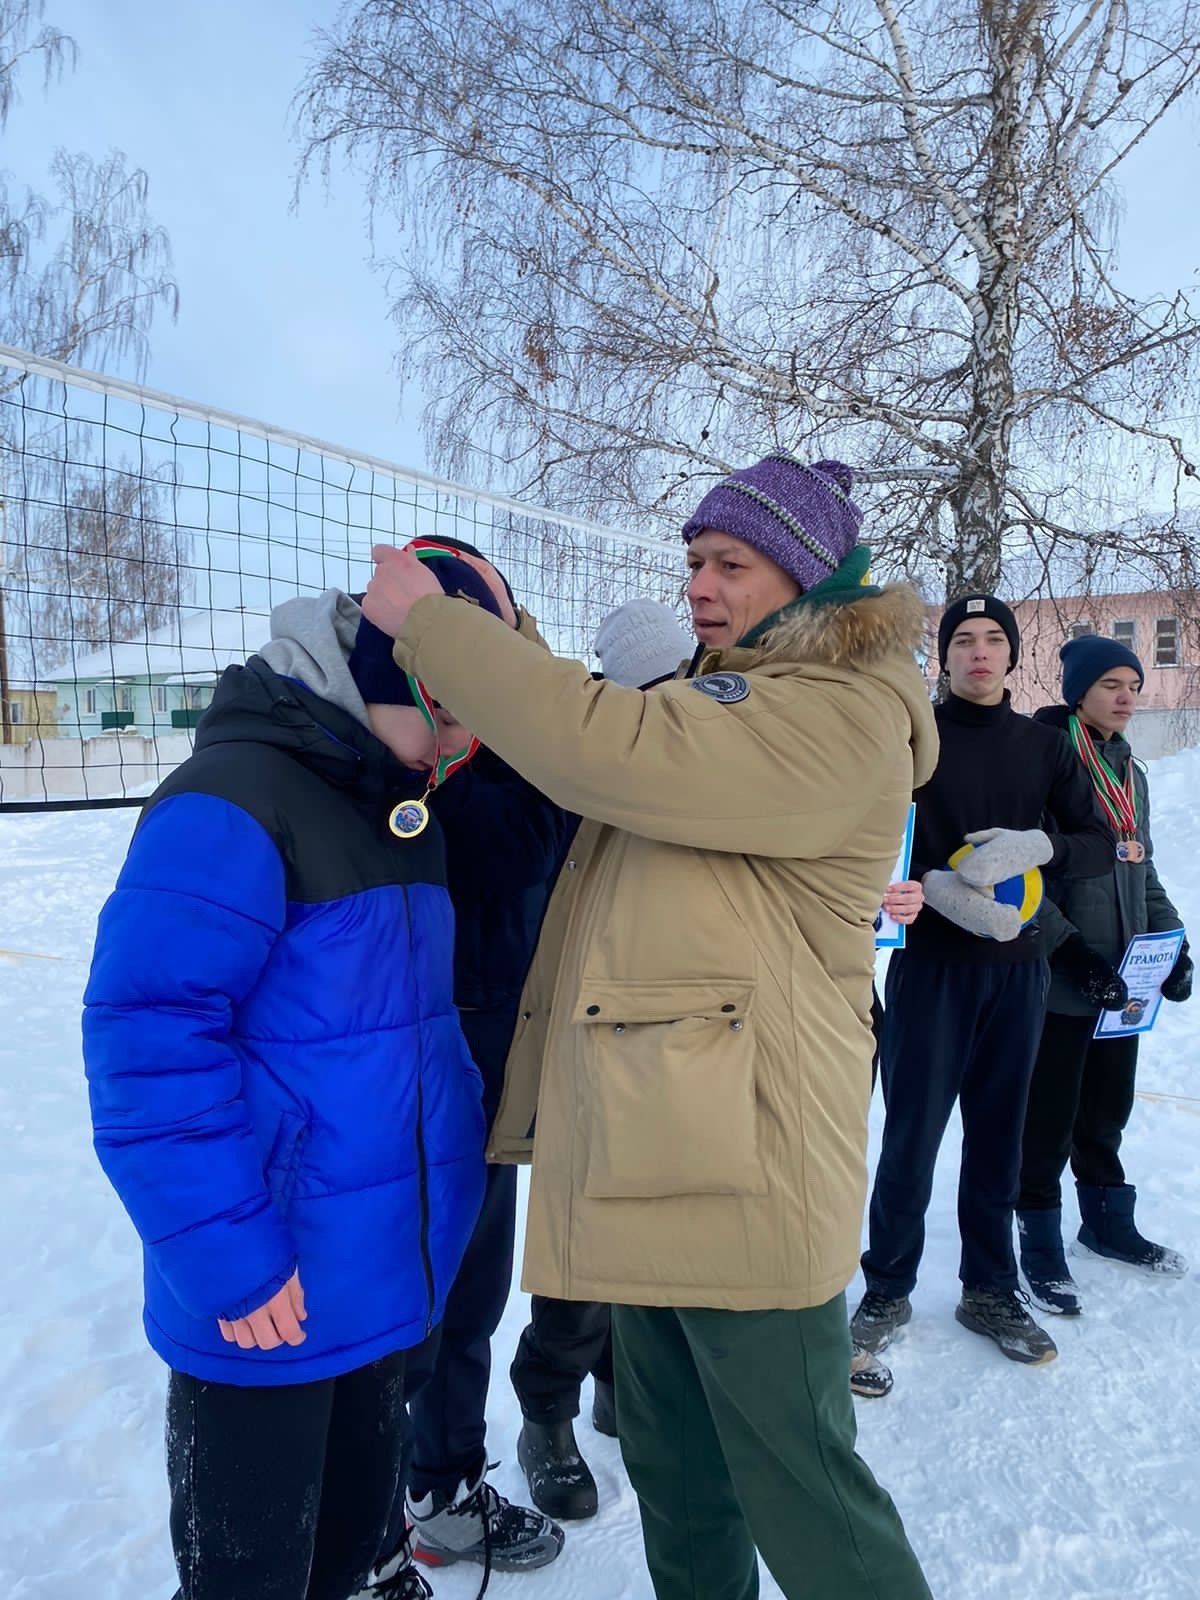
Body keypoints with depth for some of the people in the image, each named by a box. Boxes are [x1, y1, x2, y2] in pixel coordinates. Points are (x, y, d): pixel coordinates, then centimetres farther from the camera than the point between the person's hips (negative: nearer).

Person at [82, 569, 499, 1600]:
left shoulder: (405, 811, 8)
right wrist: (226, 1257, -22)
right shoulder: (234, 800, -20)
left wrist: (461, 1135, 9)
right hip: (268, 1303, -7)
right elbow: (148, 1037, -24)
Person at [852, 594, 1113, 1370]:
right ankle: (888, 1288, 20)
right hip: (932, 965, -3)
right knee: (912, 1136, 2)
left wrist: (1038, 845, -18)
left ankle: (989, 1290, 28)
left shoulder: (1046, 745, 7)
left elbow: (1100, 846, 3)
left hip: (1018, 968, 3)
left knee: (998, 1136, 12)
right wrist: (937, 887, -24)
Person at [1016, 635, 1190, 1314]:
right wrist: (1071, 953, -19)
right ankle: (1041, 1245, 20)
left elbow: (1144, 874, 21)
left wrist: (1173, 943, 10)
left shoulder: (1131, 774, 14)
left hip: (1123, 979, 7)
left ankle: (1108, 1222, 38)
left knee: (1108, 1109, 19)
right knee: (1050, 1116, 4)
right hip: (1059, 982, -7)